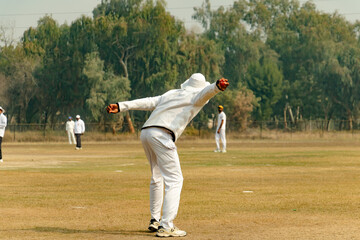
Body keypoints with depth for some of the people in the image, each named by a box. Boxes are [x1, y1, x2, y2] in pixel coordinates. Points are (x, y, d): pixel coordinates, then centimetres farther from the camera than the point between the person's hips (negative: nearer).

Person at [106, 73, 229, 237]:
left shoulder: (171, 94, 29)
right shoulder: (197, 96, 11)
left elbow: (148, 102, 20)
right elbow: (206, 92, -13)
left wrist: (121, 106, 14)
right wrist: (217, 87, -34)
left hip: (145, 133, 8)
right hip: (162, 136, -8)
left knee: (157, 177, 24)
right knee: (174, 180, -7)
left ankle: (154, 221, 30)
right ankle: (166, 227, -17)